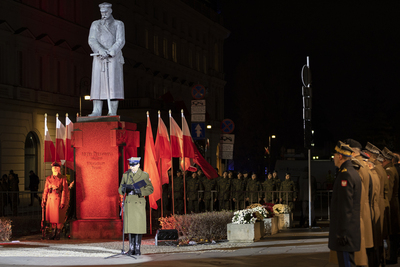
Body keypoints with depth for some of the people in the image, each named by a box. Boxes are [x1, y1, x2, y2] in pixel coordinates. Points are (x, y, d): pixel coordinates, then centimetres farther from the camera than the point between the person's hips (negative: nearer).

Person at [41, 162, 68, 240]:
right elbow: (45, 190, 12)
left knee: (59, 217, -1)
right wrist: (43, 201, 7)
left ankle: (58, 233, 8)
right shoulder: (48, 178, 10)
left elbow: (65, 191, -5)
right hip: (50, 200, 4)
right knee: (51, 216, 6)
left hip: (58, 199, -4)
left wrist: (63, 202, -12)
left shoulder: (63, 178, -1)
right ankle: (53, 232, 17)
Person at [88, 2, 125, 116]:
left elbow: (120, 41, -2)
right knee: (97, 83, -5)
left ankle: (113, 112, -12)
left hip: (113, 58, -2)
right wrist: (101, 50, -16)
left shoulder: (118, 24, 9)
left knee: (113, 83, -9)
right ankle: (97, 111, -8)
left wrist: (109, 52, -16)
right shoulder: (95, 24, 15)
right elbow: (92, 40, 2)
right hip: (99, 59, 3)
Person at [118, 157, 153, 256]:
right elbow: (120, 190, 9)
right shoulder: (125, 175, 8)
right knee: (130, 225, 3)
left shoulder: (144, 175, -1)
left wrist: (140, 191, -20)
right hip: (128, 203, 3)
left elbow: (150, 189, -3)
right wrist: (124, 188, -15)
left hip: (139, 204, -3)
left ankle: (137, 249, 4)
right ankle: (131, 248, 9)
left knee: (138, 226, -3)